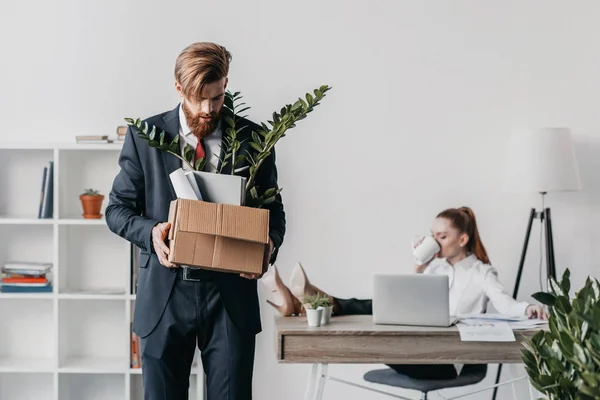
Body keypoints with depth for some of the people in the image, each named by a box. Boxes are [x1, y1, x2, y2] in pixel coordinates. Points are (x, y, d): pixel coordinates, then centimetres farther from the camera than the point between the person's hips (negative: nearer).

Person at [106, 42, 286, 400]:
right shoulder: (146, 136, 2)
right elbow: (118, 209, 6)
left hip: (231, 294, 0)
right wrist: (151, 232, -16)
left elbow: (273, 209, 10)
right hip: (165, 293, 0)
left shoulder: (252, 138, 3)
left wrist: (270, 245, -13)